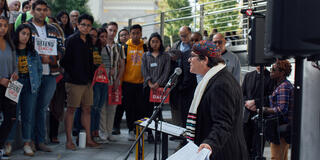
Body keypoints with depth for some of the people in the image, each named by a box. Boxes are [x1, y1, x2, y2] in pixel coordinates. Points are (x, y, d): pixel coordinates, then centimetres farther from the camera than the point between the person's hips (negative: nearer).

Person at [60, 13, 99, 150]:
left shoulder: (89, 41, 13)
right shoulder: (71, 40, -8)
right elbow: (64, 61, -11)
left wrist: (91, 76, 12)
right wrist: (72, 74, -11)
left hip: (87, 81, 7)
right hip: (74, 81, -7)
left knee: (87, 109, 10)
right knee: (71, 109, 0)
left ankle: (88, 139, 17)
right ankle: (69, 140, 6)